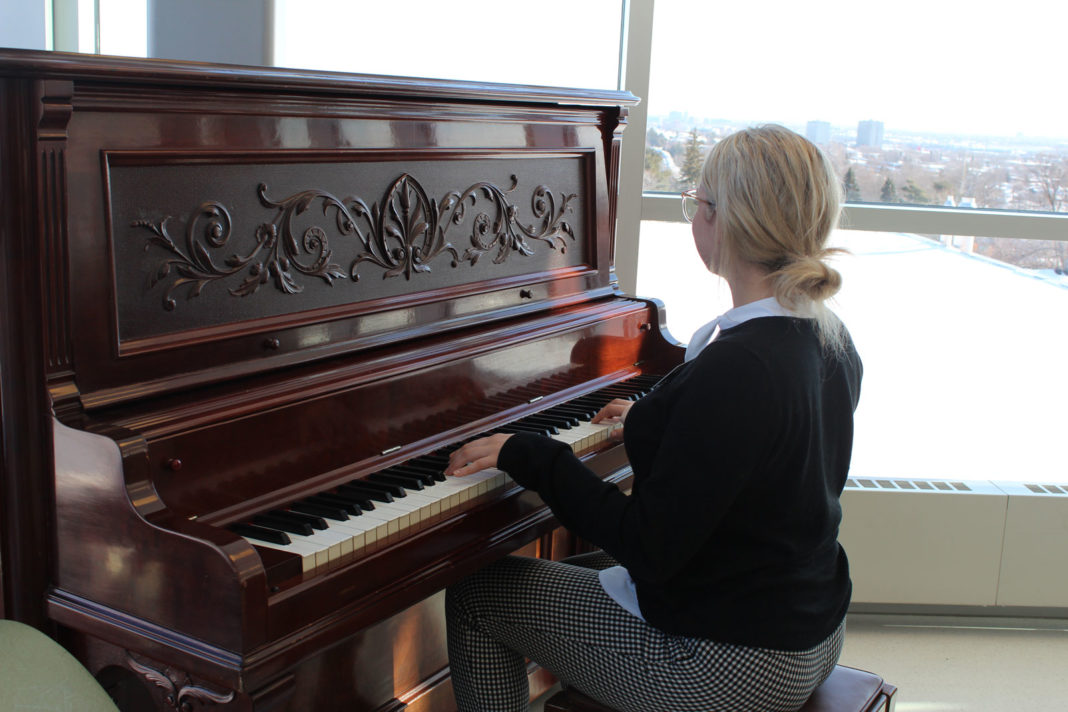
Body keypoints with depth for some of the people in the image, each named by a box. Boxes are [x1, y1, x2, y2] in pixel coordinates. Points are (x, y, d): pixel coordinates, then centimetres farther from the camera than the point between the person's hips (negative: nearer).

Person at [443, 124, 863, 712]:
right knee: (595, 566, 32)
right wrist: (652, 423, 26)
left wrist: (530, 457, -19)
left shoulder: (734, 370, -30)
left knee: (475, 595, 3)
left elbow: (652, 549, -28)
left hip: (733, 663, -9)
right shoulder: (834, 344, -1)